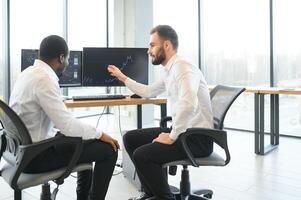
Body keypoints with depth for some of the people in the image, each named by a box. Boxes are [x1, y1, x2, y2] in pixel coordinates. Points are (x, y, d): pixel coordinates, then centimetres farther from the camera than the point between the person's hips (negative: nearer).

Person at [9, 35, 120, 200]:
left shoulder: (29, 72, 7)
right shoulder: (44, 79, -23)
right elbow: (67, 125, -25)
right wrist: (100, 134, -10)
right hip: (36, 155, -10)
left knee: (88, 140, 25)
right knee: (108, 149, -5)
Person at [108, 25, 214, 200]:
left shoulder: (182, 67, -19)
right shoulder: (170, 71, 12)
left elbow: (188, 105, -36)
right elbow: (148, 92, 29)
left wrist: (172, 137, -25)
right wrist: (123, 77, 31)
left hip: (198, 138, -10)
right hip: (182, 131, 10)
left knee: (142, 155, -23)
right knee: (130, 139, 10)